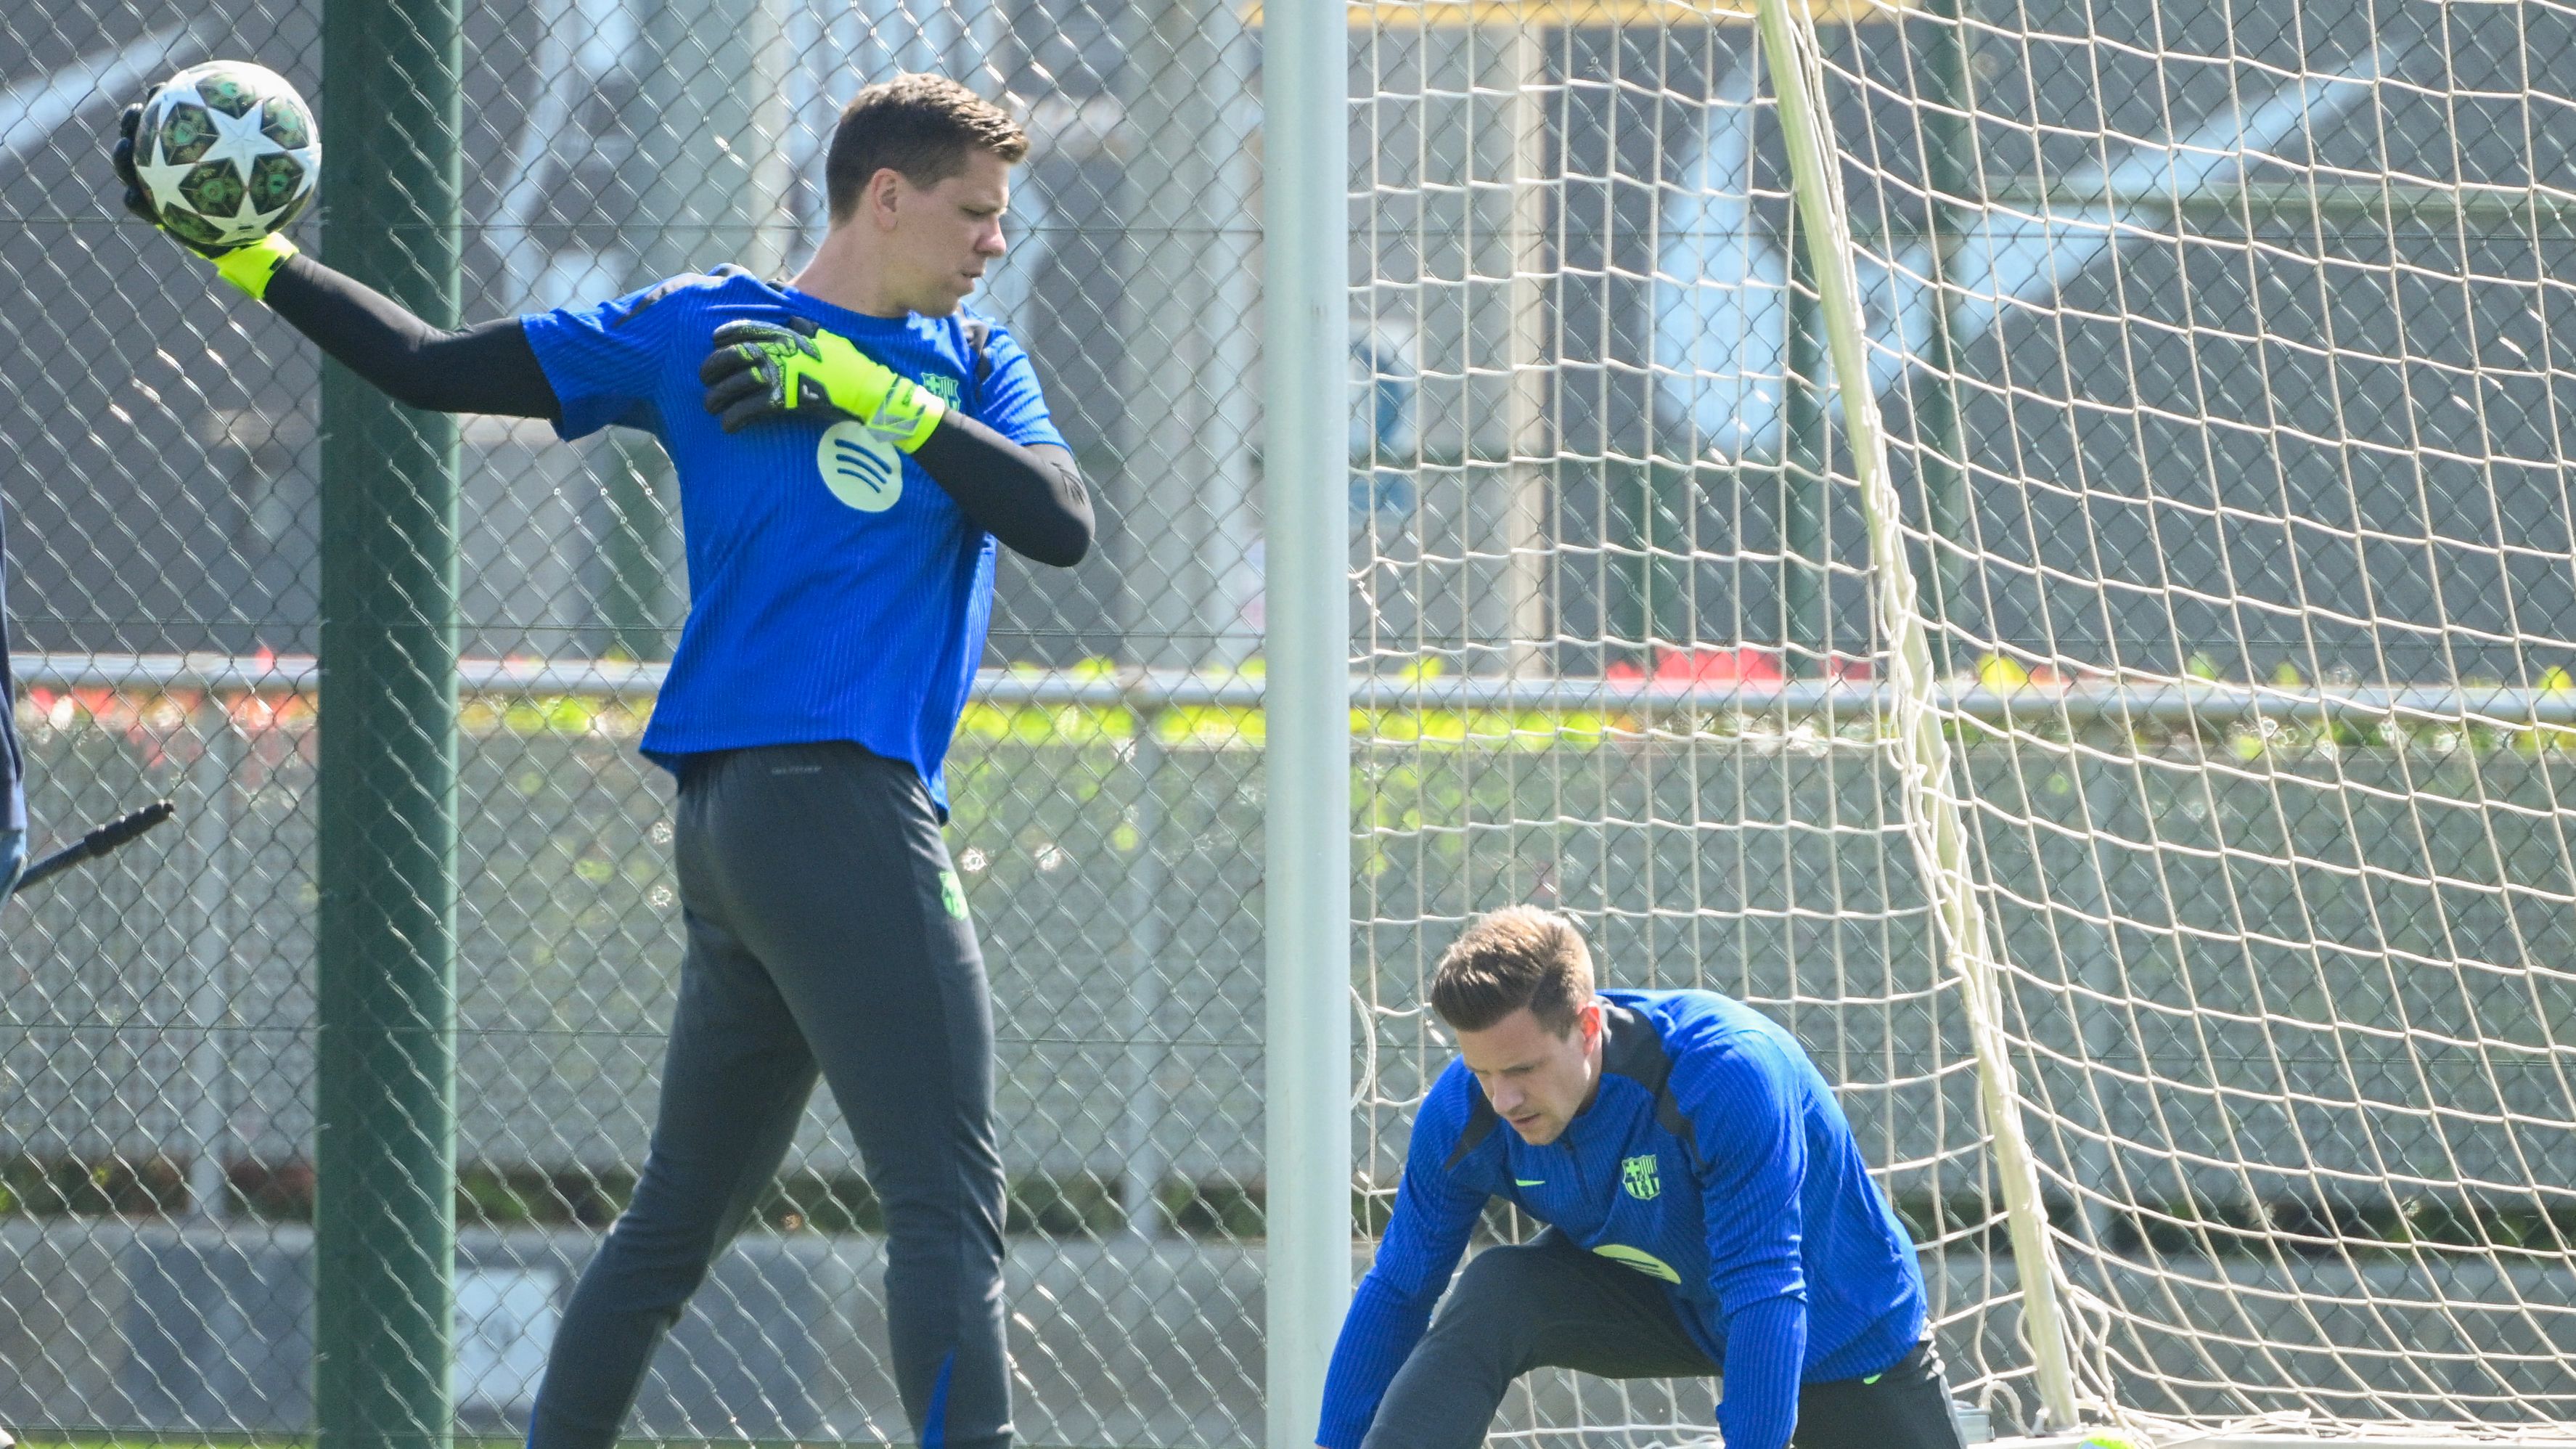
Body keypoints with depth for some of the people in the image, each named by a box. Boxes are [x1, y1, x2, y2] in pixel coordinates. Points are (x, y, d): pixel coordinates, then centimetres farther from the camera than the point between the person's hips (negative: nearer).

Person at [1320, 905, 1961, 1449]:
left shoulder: (1726, 1075, -38)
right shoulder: (1465, 1114, -22)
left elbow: (1765, 1292, -39)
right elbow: (1398, 1292, -10)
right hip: (1671, 1302, 3)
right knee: (1495, 1294, -24)